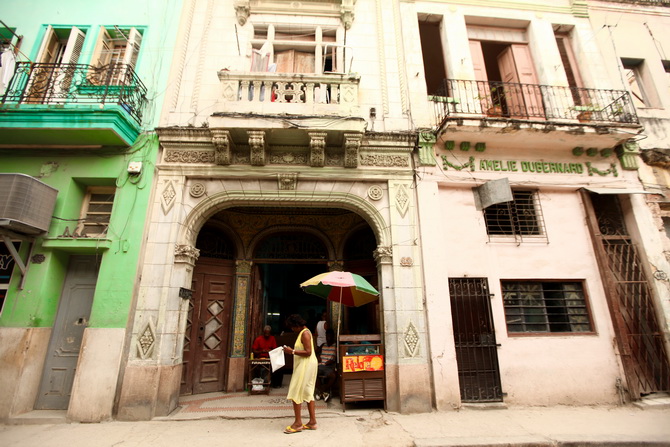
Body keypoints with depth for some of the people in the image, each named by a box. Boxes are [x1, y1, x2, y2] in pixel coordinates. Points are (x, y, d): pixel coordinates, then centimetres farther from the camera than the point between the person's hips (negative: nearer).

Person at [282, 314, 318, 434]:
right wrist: (292, 351, 9)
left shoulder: (305, 333, -17)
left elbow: (308, 352, -24)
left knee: (296, 392, -3)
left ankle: (298, 423, 4)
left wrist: (292, 351, -22)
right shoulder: (304, 332, 14)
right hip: (306, 365, 11)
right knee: (308, 393, 13)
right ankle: (312, 421, 19)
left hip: (305, 365, -11)